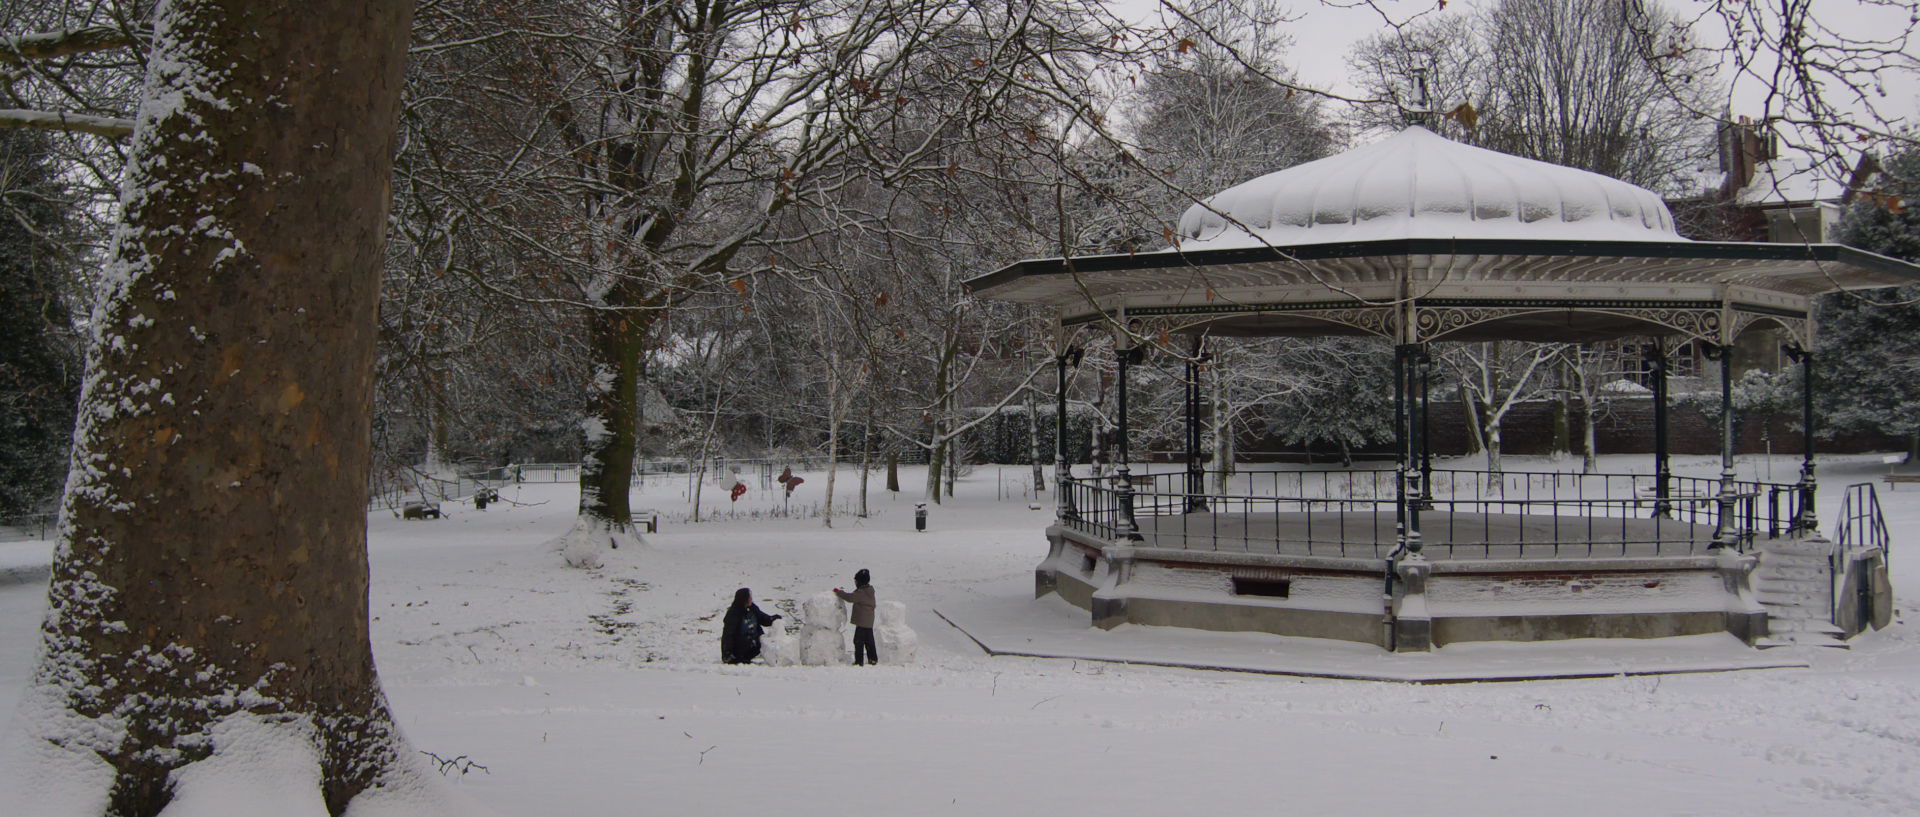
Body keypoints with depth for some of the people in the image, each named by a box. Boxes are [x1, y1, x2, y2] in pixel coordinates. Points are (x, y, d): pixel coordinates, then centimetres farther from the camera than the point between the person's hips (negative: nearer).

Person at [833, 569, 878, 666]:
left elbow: (850, 598, -26)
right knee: (869, 641, 16)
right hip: (869, 621, 9)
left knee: (858, 641, -3)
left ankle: (859, 661, -1)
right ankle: (873, 659, 22)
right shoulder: (869, 591, 11)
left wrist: (838, 592, -17)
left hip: (862, 621, -9)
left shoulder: (861, 593, -19)